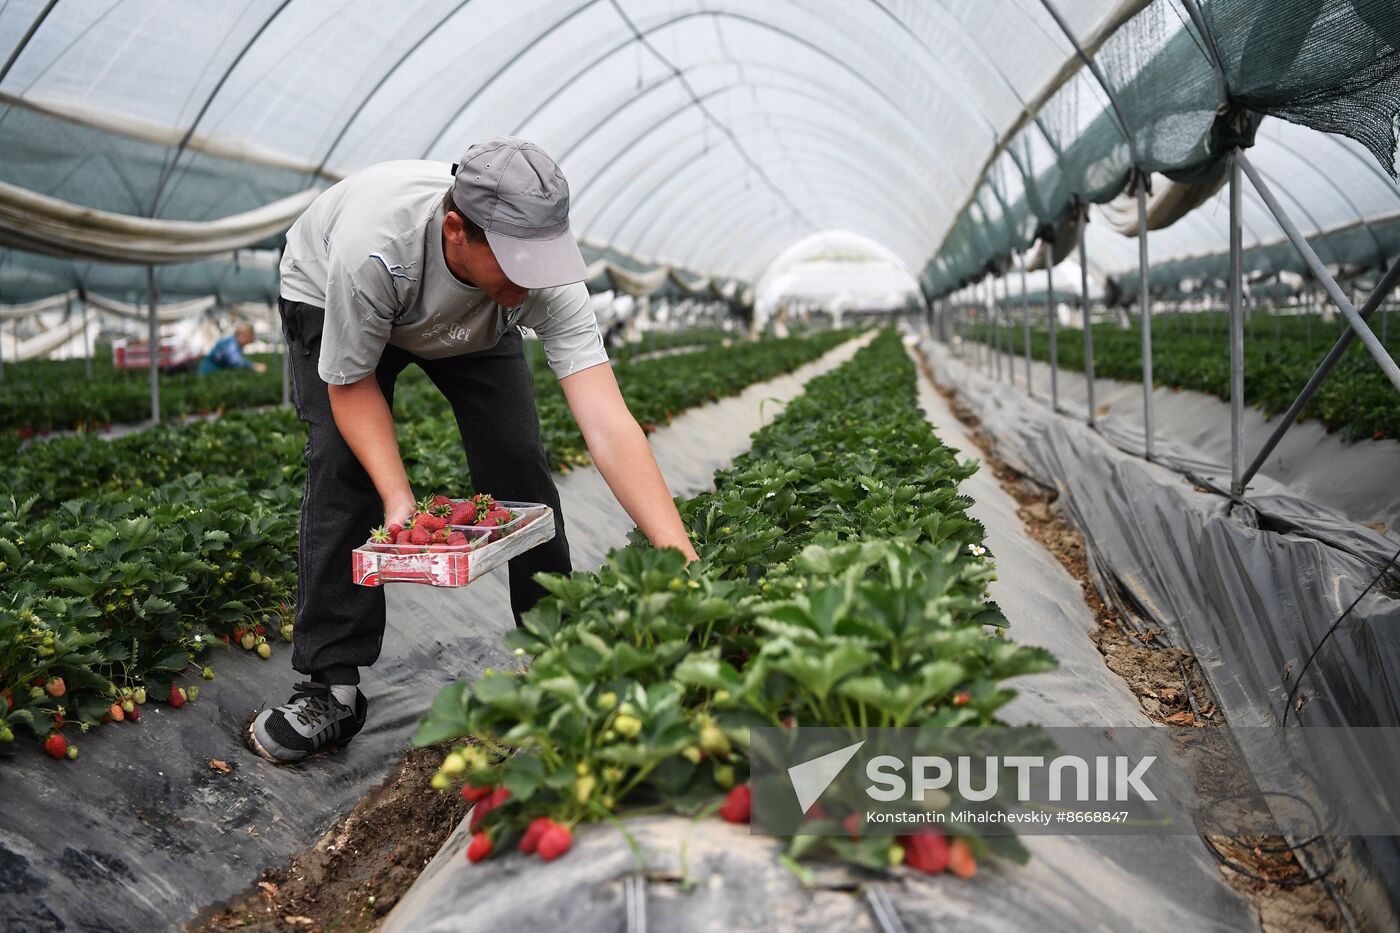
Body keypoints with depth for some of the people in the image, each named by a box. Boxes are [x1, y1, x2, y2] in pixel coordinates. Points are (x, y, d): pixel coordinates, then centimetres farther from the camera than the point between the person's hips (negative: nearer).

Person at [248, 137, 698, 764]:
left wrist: (683, 561, -52)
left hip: (474, 324, 2)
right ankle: (332, 688, -7)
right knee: (343, 467, -18)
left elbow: (608, 427, -44)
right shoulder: (373, 250, -45)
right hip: (329, 298, -1)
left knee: (517, 462, -12)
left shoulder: (543, 276, -38)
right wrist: (398, 496, -40)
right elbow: (350, 383, -27)